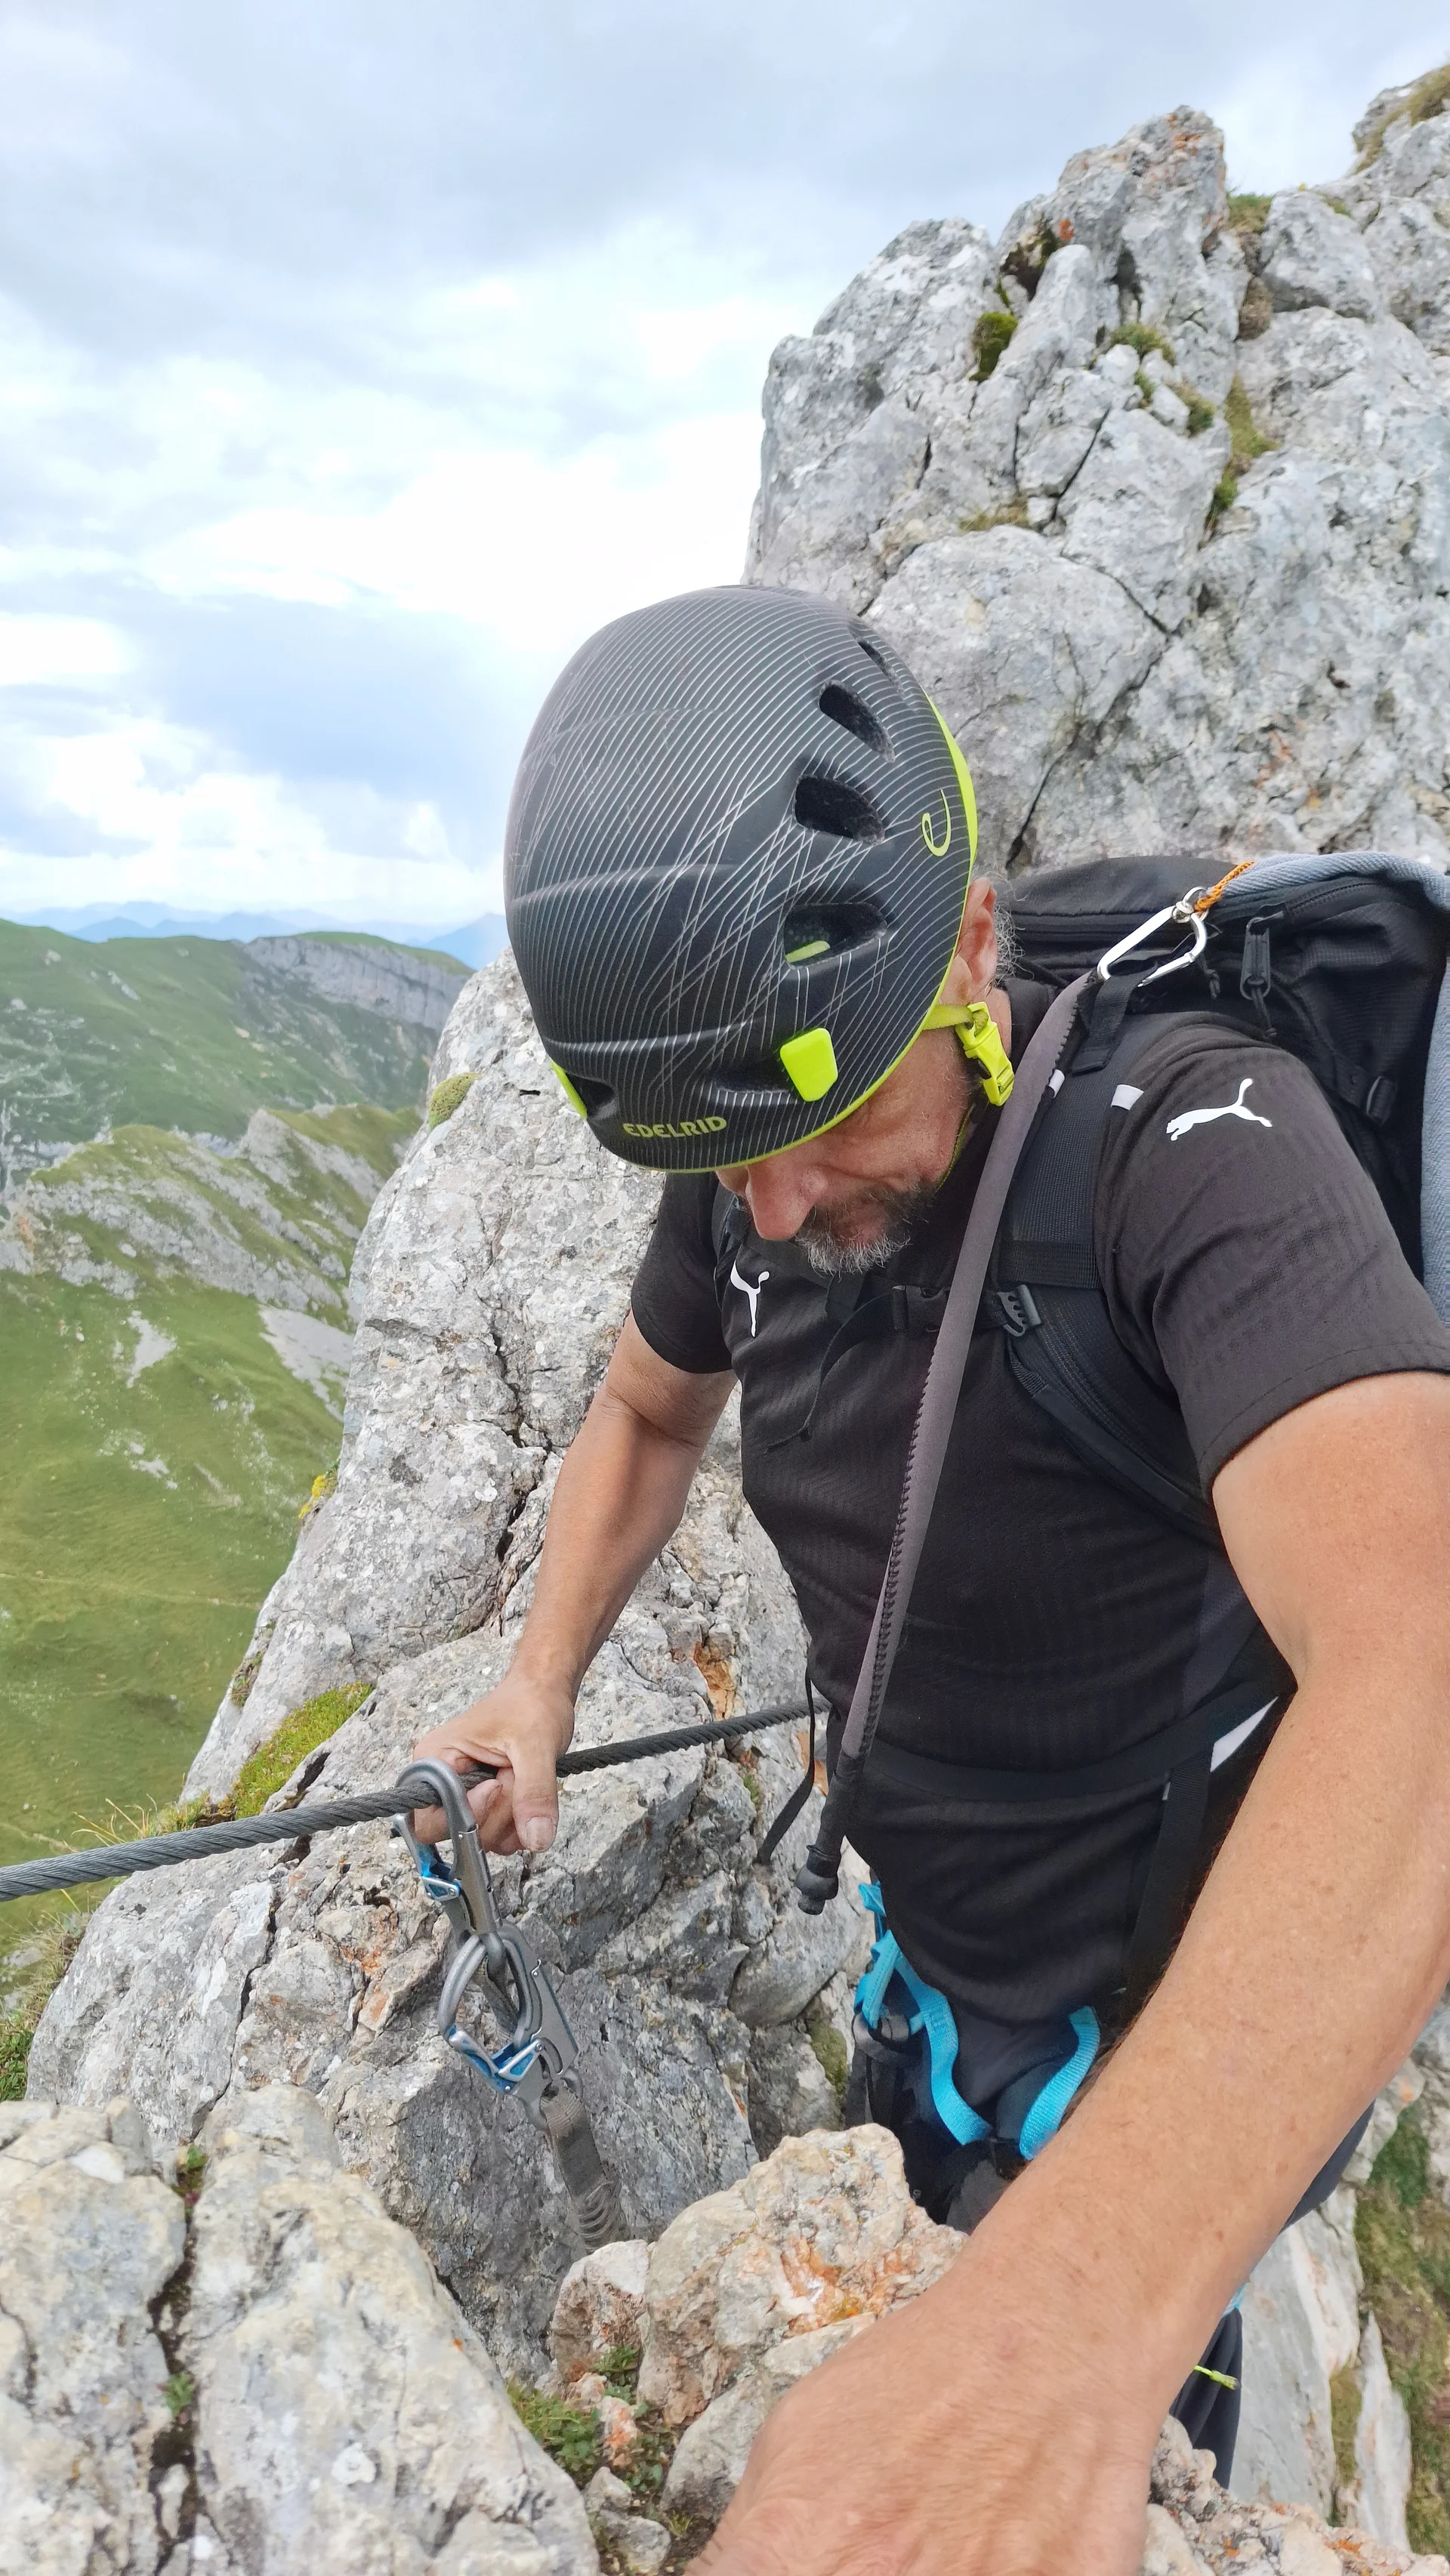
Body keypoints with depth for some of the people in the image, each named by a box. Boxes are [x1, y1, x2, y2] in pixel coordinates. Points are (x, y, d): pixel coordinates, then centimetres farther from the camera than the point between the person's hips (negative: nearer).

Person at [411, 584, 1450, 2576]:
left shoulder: (1196, 1144, -34)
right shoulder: (750, 1179, -12)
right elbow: (650, 1407, 9)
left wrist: (1068, 2344, -61)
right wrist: (544, 1681, -4)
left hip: (1184, 2030, -6)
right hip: (931, 1955, 6)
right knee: (924, 2327, 30)